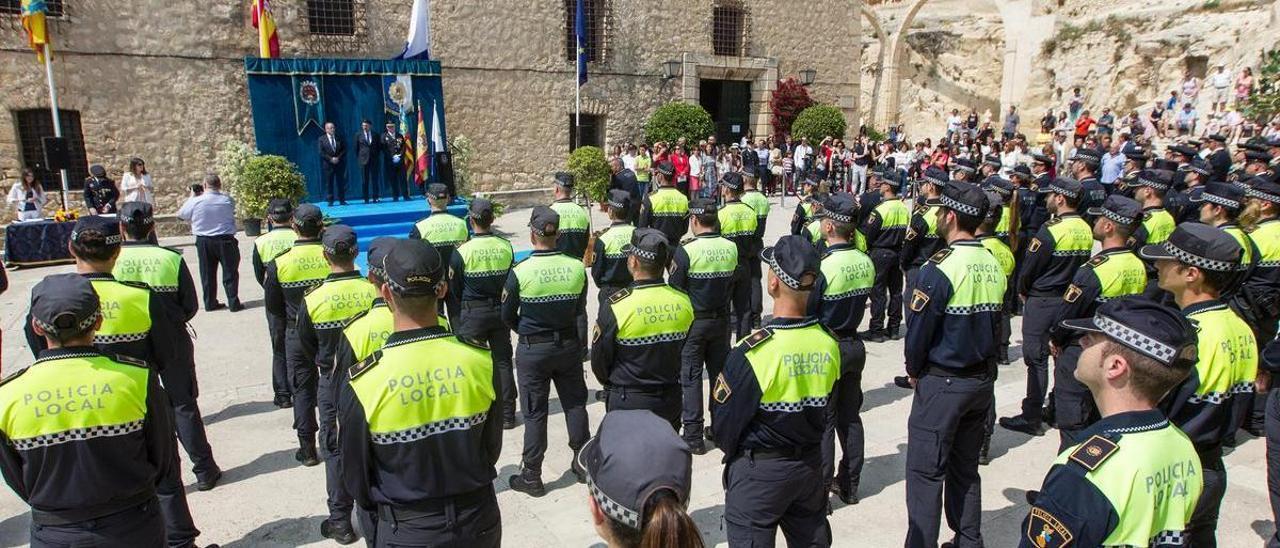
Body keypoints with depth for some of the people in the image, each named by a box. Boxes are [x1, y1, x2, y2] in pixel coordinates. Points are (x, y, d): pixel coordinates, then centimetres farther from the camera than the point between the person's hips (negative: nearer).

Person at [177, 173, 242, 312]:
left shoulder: (196, 201, -8)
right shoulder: (228, 201, -7)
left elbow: (181, 214, 7)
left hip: (204, 242, 2)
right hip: (225, 240, -1)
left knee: (207, 273, 12)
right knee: (230, 272, 6)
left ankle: (210, 303, 18)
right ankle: (234, 303, 6)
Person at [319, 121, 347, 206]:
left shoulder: (339, 138, 8)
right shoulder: (321, 139, 1)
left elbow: (344, 149, 4)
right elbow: (321, 152, -5)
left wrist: (338, 158, -9)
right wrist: (331, 159, -14)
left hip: (339, 163, 2)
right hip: (328, 164, -2)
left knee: (341, 182, 3)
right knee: (329, 183, 1)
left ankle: (342, 200, 8)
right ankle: (330, 201, 6)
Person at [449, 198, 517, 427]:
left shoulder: (463, 251, -13)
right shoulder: (505, 246, -4)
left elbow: (454, 288, -5)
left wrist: (456, 320, 8)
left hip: (473, 313, -3)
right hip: (500, 310, 3)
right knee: (503, 361, 11)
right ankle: (507, 414, 17)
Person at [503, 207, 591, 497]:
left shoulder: (521, 271, -16)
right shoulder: (576, 267, -9)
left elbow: (508, 316, -4)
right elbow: (580, 310, 3)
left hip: (532, 350, -2)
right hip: (569, 345, 3)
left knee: (535, 412, 8)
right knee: (575, 404, 17)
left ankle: (531, 476, 19)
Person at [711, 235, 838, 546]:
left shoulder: (754, 352, -26)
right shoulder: (829, 344, -8)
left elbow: (724, 423, -15)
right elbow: (824, 410, 5)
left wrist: (732, 451, 6)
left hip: (759, 472, -5)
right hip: (811, 463, 6)